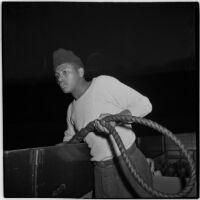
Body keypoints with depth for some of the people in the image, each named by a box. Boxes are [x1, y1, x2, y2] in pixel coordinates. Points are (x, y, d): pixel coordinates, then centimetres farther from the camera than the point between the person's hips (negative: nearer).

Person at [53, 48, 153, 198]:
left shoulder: (103, 83, -9)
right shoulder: (72, 109, 12)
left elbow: (144, 104, -12)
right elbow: (69, 137, 29)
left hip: (129, 164, -6)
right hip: (101, 173, 6)